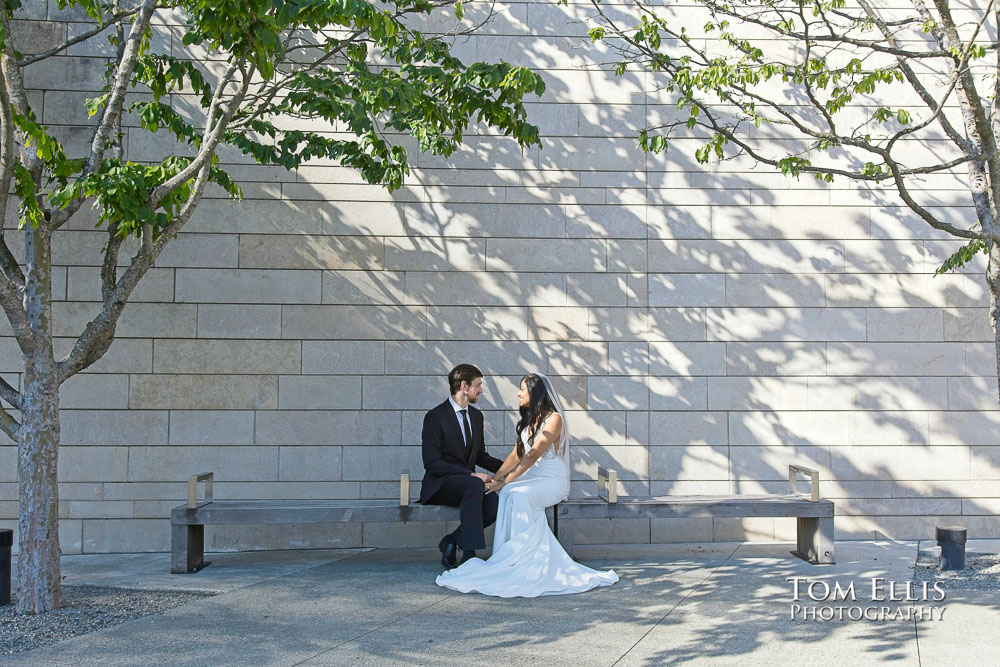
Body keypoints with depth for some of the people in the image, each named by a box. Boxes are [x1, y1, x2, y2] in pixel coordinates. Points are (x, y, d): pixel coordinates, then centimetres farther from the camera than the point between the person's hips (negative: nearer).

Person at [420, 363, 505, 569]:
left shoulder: (476, 416, 12)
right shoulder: (435, 417, -11)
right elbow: (432, 463, -18)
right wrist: (471, 474, -25)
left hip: (467, 483, 6)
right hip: (439, 486, -6)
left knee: (494, 504, -26)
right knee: (475, 484, -37)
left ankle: (452, 540, -4)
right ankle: (469, 555, -38)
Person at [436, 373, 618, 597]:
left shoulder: (554, 418, -8)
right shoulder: (528, 420, 19)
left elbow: (533, 455, -17)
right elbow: (516, 455, 13)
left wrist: (505, 481, -21)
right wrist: (495, 478, -1)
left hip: (552, 480, -6)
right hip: (530, 478, 6)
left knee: (517, 494, -35)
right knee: (506, 494, -27)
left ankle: (512, 560, -34)